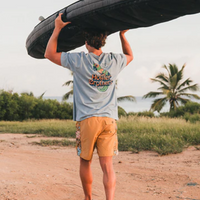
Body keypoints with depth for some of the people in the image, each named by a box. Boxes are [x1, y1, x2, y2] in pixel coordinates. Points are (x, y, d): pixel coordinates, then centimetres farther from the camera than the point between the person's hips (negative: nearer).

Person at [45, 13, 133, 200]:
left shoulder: (79, 60, -6)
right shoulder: (114, 61, 5)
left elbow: (49, 54, 6)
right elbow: (130, 56, 31)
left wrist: (57, 29, 11)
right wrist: (122, 35, 34)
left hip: (87, 119, -2)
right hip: (109, 119, 2)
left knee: (85, 162, 15)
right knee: (107, 165, -3)